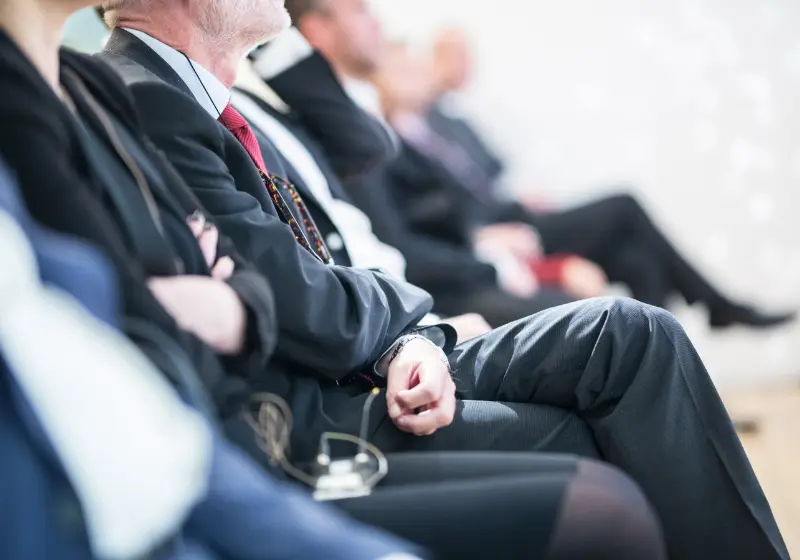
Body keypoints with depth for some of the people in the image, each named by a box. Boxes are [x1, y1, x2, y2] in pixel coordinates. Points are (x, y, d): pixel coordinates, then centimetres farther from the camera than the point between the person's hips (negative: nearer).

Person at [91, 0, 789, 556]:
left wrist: (404, 345, -8)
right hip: (301, 423, -9)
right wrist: (406, 318, 2)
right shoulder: (147, 105, -19)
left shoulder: (191, 97, 12)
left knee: (634, 333, -3)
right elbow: (311, 313, -19)